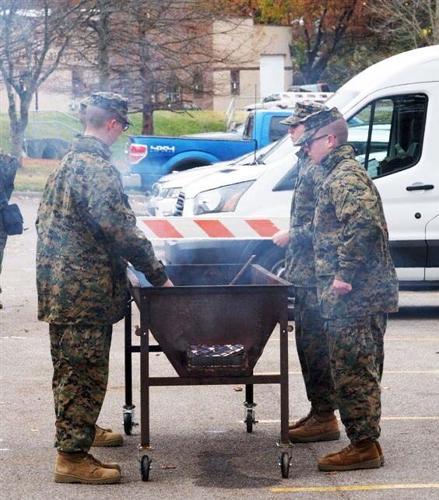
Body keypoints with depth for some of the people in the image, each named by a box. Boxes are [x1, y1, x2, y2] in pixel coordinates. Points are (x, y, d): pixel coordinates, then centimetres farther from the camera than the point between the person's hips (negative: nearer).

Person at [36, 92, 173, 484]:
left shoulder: (70, 160, 14)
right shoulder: (97, 167, -19)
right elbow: (121, 229, -23)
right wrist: (158, 274, -15)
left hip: (61, 281, 10)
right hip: (84, 288, -10)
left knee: (74, 367, 22)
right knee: (83, 372, -5)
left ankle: (81, 430, 38)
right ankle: (73, 457, -1)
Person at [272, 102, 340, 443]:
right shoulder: (307, 163, 16)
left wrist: (292, 235, -15)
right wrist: (292, 238, 19)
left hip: (314, 273, -10)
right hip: (303, 270, 10)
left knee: (315, 342, -6)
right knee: (308, 341, 14)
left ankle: (325, 418, 0)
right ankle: (318, 411, 22)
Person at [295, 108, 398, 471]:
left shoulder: (344, 177, -14)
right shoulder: (343, 172, 20)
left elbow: (362, 225, -27)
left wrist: (345, 275, -24)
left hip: (353, 296, -11)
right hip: (367, 295, 11)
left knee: (352, 372, -7)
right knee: (362, 372, 14)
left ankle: (363, 446, -2)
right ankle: (366, 443, 20)